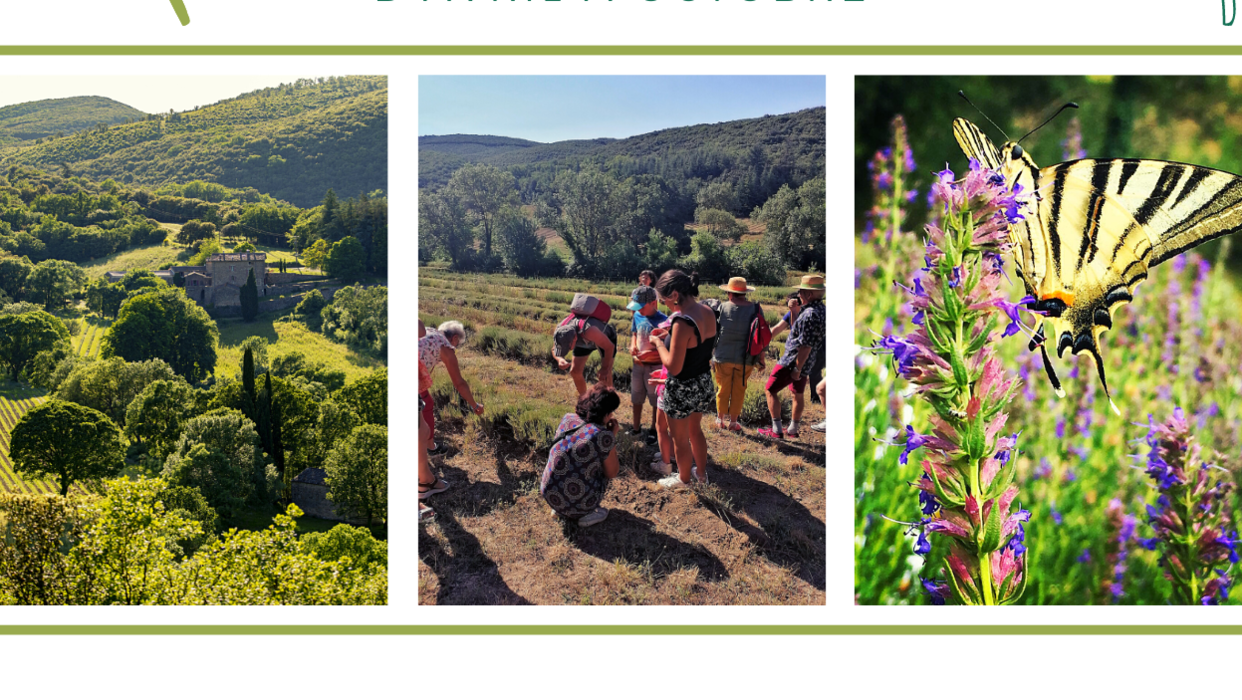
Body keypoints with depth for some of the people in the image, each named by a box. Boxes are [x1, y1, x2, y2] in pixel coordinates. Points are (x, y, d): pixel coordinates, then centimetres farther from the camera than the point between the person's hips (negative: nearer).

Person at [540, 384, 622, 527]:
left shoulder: (568, 418, 1)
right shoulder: (604, 436, -17)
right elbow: (612, 473, -1)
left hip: (549, 497, 6)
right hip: (578, 505, -6)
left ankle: (560, 509, 20)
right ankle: (588, 514, 9)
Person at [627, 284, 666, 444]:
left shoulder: (663, 321, -19)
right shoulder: (638, 316, -1)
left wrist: (649, 354, -29)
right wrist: (633, 346, -5)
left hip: (655, 366, -6)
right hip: (639, 364, 6)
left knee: (655, 400, 9)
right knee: (636, 398, 18)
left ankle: (654, 431, 23)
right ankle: (636, 428, 33)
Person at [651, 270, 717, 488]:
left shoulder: (683, 322, -31)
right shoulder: (708, 313, -6)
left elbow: (674, 367, -28)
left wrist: (659, 343, -14)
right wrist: (669, 336, 6)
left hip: (682, 389, -8)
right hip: (703, 382, 8)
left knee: (680, 439, 16)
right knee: (695, 430, 30)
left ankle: (683, 478, 35)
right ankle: (701, 472, 45)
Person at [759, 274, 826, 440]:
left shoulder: (810, 314, -27)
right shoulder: (820, 309, 4)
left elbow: (805, 346, -27)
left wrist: (797, 369, -23)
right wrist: (794, 311, 3)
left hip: (793, 361, -10)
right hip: (805, 362, 10)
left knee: (771, 390, 2)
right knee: (798, 394, 22)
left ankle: (776, 431, 2)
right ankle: (792, 430, 34)